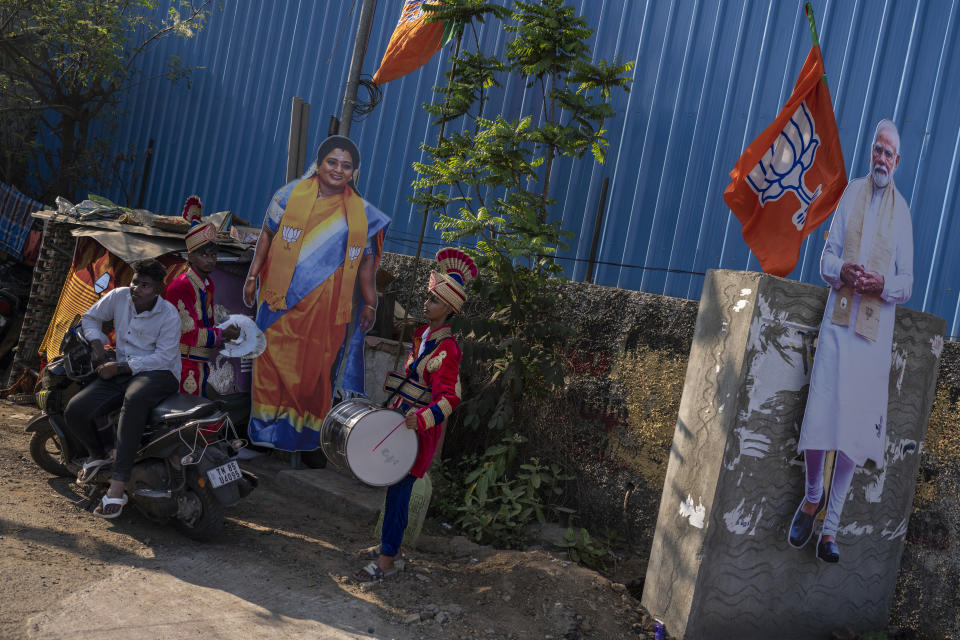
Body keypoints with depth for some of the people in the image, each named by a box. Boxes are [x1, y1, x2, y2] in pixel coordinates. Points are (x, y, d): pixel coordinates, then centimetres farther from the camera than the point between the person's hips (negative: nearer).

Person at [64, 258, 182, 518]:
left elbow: (164, 357, -16)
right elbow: (91, 317, 22)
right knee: (75, 410, -18)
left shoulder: (169, 315, -10)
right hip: (121, 372, 6)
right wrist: (96, 343, 2)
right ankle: (98, 455, 18)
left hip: (159, 374, -6)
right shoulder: (119, 297, 4)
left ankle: (117, 488, -46)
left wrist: (121, 367, -19)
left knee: (133, 399, -43)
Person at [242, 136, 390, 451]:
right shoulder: (291, 194, 1)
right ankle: (268, 429, 21)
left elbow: (365, 259, 6)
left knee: (314, 365, 5)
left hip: (324, 305, 0)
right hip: (281, 297, 0)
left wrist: (370, 302, 5)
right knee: (275, 358, 6)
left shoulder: (361, 213, 1)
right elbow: (267, 235, 8)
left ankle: (305, 432, 19)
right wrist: (253, 277, 7)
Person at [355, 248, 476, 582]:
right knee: (394, 486, 17)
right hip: (403, 416, 8)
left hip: (420, 428, -8)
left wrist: (422, 416, -41)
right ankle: (388, 542, 32)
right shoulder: (423, 334, 8)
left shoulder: (447, 347, -19)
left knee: (398, 489, -5)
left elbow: (450, 396, -26)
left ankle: (387, 561, 3)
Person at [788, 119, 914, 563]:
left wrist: (882, 285, -14)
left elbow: (907, 283, 6)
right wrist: (842, 271, -12)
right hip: (837, 320, 1)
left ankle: (831, 527, 10)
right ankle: (813, 496, 21)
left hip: (875, 331, -1)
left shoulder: (902, 211, 7)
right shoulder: (851, 194, 10)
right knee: (818, 419, -6)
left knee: (854, 432, -1)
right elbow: (827, 256, 9)